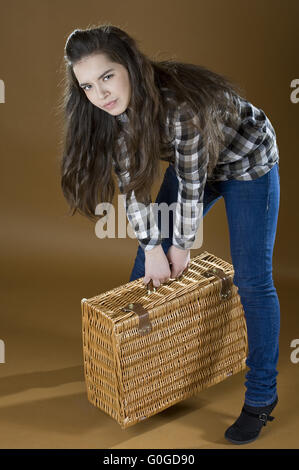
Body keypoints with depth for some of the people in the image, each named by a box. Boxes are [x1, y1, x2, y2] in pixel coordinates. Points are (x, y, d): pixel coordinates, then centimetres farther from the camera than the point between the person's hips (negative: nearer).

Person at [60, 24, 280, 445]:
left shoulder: (182, 104, -40)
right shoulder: (114, 110, -19)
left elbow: (192, 183, -28)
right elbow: (131, 183, -11)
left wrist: (181, 246, -15)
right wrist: (153, 248, -12)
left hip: (247, 162, -6)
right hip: (191, 164, 7)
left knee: (251, 279, -9)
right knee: (149, 265, 9)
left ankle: (262, 397, 3)